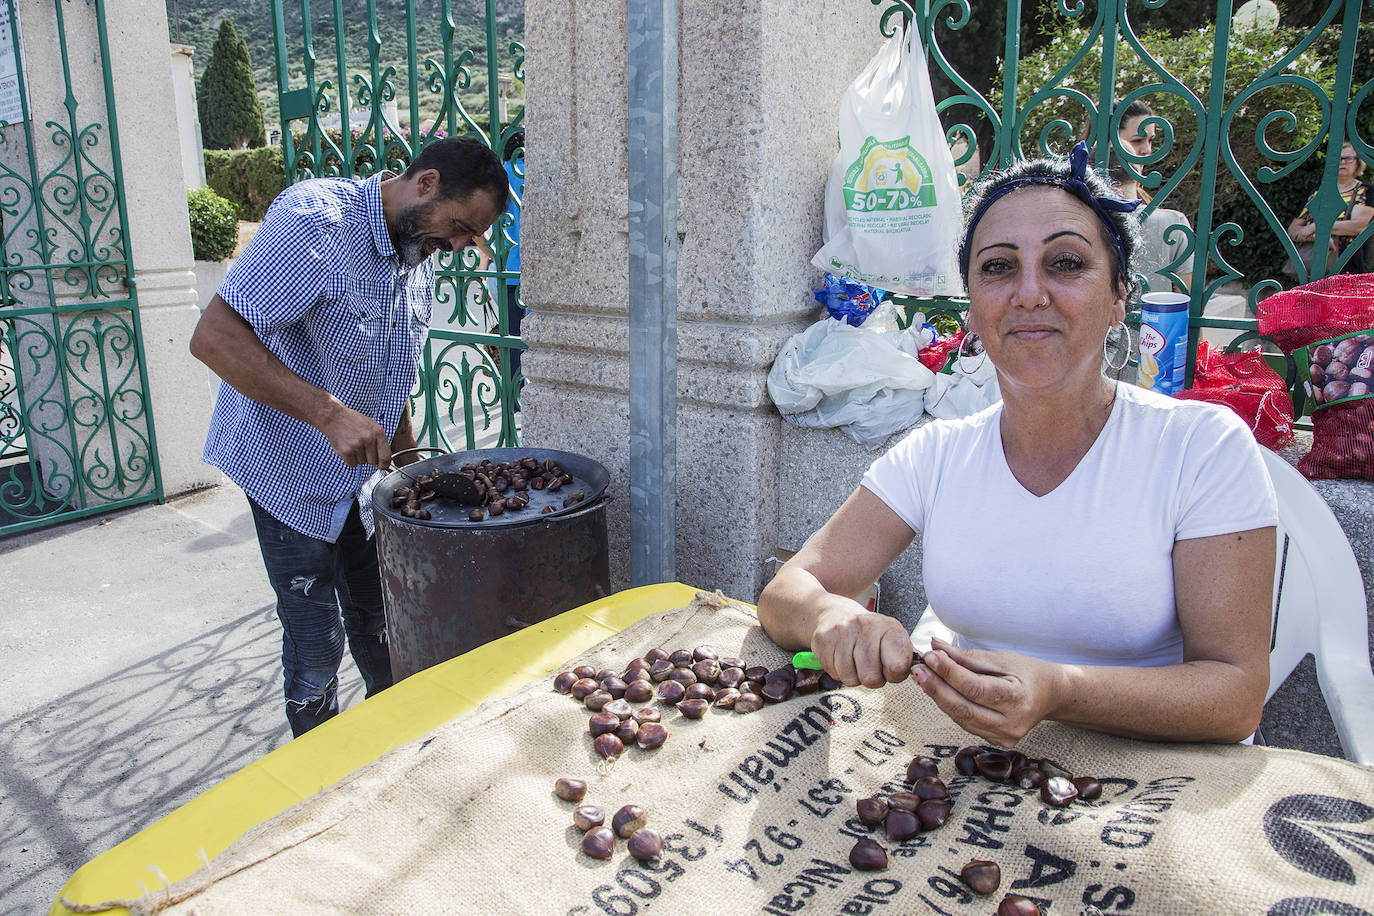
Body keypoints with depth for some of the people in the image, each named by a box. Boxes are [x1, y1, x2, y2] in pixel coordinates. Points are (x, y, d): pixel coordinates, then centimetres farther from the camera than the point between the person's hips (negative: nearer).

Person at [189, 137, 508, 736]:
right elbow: (214, 338, -28)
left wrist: (411, 464, 12)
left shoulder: (418, 257, 4)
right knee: (317, 643, 2)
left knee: (379, 623, 16)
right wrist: (332, 415, -35)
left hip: (363, 469, 7)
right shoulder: (313, 220, -23)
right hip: (291, 468, -7)